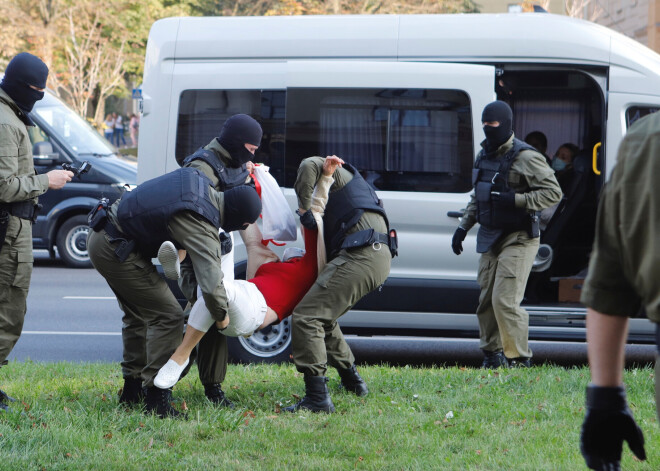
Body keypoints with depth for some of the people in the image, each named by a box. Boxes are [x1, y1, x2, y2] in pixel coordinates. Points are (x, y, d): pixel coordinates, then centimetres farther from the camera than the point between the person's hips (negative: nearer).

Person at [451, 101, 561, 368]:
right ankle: (491, 354, 23)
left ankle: (518, 359, -7)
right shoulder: (484, 156, 14)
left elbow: (553, 192, -14)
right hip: (490, 239, 8)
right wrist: (464, 226, 18)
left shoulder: (525, 158, -11)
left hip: (518, 239, -8)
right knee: (486, 300, 9)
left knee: (505, 300, -15)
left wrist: (515, 200, -24)